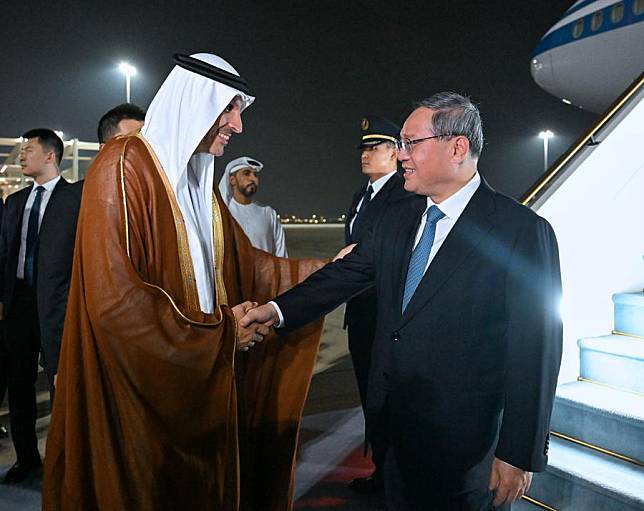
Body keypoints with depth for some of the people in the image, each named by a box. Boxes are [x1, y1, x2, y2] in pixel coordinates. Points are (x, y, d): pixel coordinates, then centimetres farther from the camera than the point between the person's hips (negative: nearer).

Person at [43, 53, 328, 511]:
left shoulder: (199, 180, 10)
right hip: (137, 387, -8)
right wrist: (220, 330, -16)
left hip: (201, 377, 8)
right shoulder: (125, 167, -16)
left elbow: (245, 263, 14)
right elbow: (114, 299, -23)